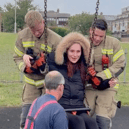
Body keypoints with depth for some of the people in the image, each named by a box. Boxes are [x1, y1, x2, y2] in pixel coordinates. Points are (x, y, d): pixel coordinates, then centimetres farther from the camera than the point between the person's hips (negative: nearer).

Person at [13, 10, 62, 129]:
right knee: (26, 117, 3)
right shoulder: (22, 36, -4)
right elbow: (17, 57, 5)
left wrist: (46, 66, -27)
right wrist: (25, 67, -15)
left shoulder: (55, 39, -16)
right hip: (31, 82, 3)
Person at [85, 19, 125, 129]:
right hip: (87, 87, 1)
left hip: (107, 88, -1)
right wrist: (92, 80, -15)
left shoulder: (114, 43, -2)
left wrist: (100, 77, -13)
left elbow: (119, 65, -4)